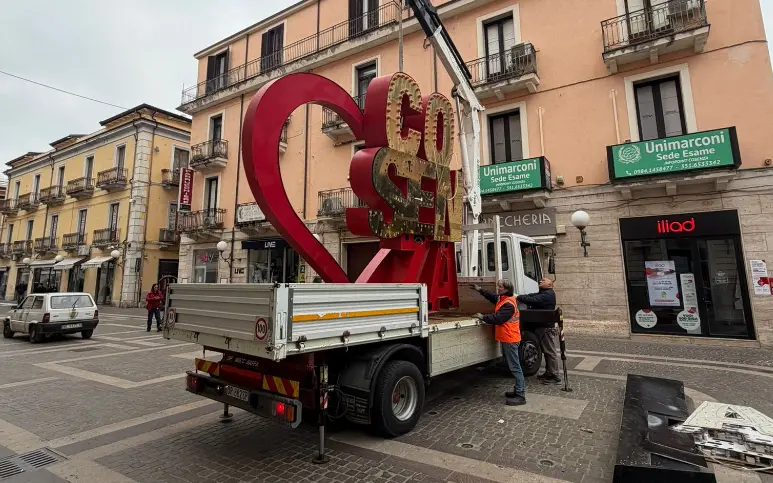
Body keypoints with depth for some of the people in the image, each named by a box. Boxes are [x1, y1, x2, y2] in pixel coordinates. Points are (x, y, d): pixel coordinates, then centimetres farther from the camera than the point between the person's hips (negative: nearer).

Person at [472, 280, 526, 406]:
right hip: (506, 338, 10)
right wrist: (480, 290, 18)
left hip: (510, 339, -10)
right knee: (513, 365, 18)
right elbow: (492, 297, 27)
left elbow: (497, 318, -27)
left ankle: (520, 396, 0)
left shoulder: (508, 304, -22)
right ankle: (519, 389, 28)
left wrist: (483, 317, -15)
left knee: (515, 367, -6)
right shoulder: (502, 299, 9)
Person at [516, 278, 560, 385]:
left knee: (550, 352, -2)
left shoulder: (548, 295, -17)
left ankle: (554, 377, 5)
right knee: (547, 351, 18)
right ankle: (549, 373, 28)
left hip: (547, 327, -10)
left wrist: (519, 298, -23)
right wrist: (519, 298, -10)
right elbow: (531, 296, 7)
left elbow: (533, 300, -28)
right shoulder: (542, 293, 18)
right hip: (542, 326, 10)